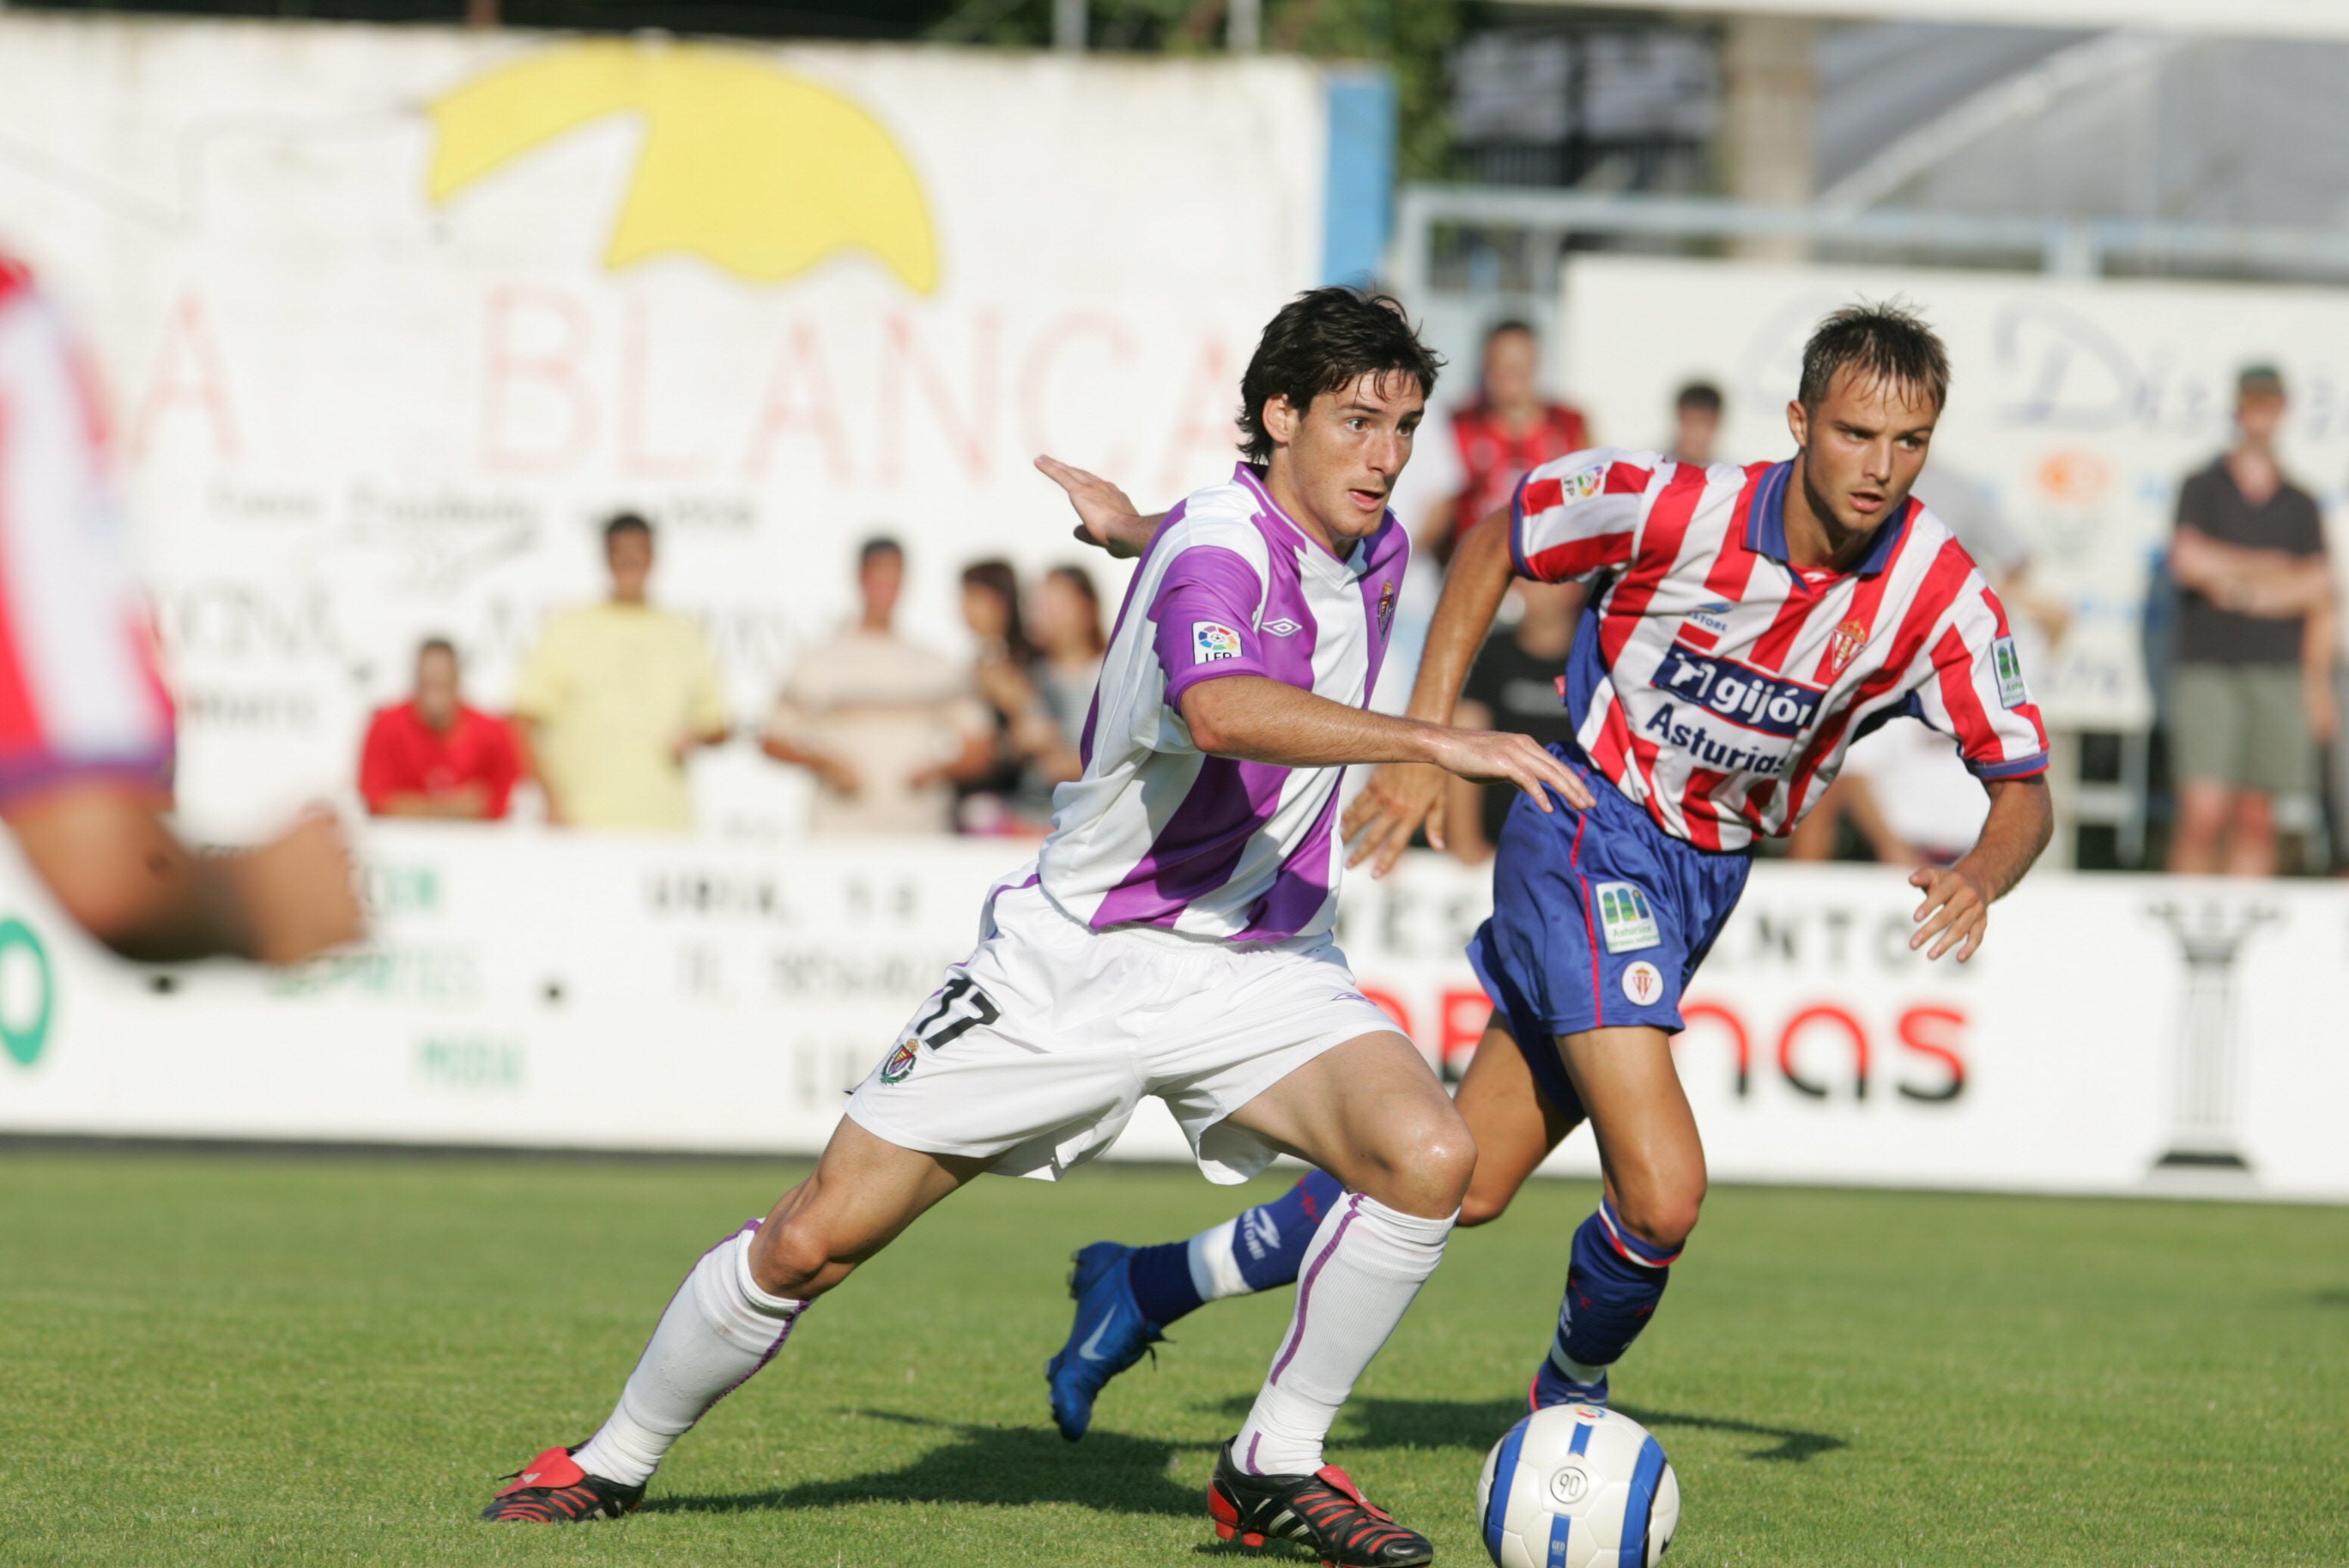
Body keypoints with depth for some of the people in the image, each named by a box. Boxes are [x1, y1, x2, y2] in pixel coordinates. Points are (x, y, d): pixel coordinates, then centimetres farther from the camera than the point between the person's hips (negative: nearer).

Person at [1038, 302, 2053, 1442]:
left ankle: (1144, 1287, 26)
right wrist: (1421, 742, -7)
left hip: (1709, 873, 5)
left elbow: (2023, 790, -7)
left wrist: (1981, 875, -30)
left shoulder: (1941, 596, -13)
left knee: (1462, 1185, 8)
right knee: (1662, 1196, -20)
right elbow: (1496, 538, -3)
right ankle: (1573, 1388, 11)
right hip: (1590, 839, -5)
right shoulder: (1672, 507, -21)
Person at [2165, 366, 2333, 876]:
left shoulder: (2300, 505, 15)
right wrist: (2273, 568, -2)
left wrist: (2246, 593, -1)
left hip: (2279, 673, 3)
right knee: (2203, 814, -13)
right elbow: (2188, 560, -9)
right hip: (2210, 666, -3)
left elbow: (2320, 602, 11)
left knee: (2257, 820, 1)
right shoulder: (2202, 488, 8)